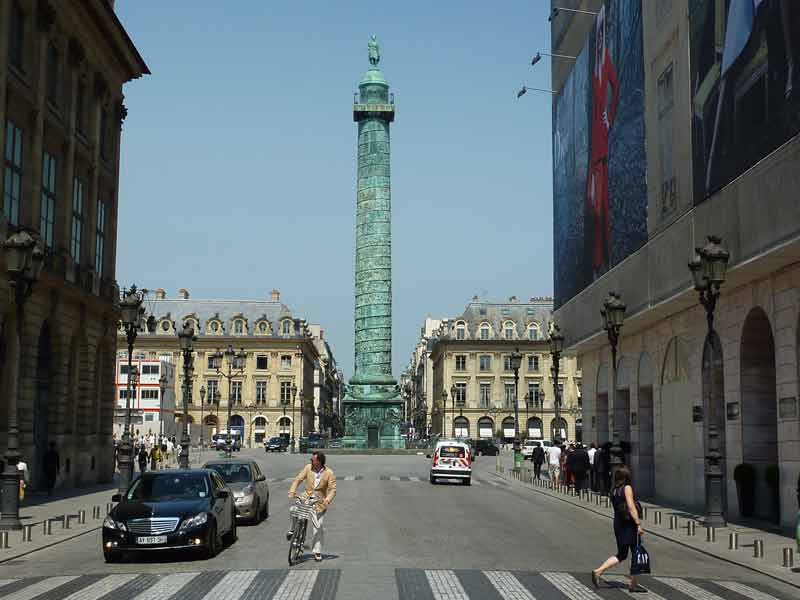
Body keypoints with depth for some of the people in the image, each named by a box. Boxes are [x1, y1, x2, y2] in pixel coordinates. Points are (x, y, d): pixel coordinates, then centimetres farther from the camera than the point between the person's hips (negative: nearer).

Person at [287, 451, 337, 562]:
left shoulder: (329, 473, -13)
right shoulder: (308, 468, -6)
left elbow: (333, 489, -13)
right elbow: (298, 480, -4)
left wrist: (327, 500, -30)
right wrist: (292, 492, -19)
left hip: (319, 501, -2)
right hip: (306, 497, 2)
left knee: (317, 527, -3)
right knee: (293, 510, -24)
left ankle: (317, 552, 10)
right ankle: (293, 529, 6)